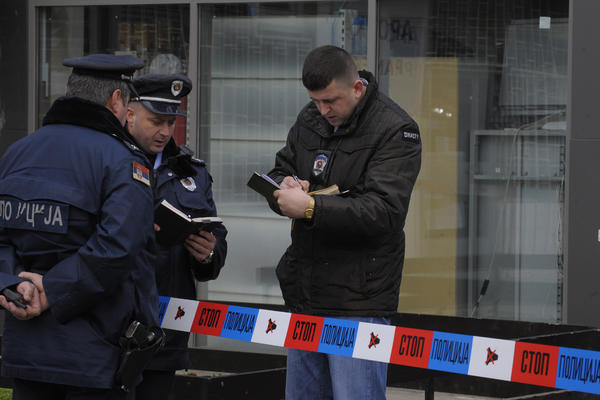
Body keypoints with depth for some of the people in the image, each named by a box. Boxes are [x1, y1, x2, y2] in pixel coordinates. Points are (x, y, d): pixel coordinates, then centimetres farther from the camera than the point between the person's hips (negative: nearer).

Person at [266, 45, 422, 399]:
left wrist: (311, 207, -25)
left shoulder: (395, 130, -11)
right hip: (306, 295, 8)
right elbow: (280, 171, 22)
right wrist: (285, 185, -4)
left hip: (358, 303, -7)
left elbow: (385, 211, -21)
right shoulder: (310, 119, 12)